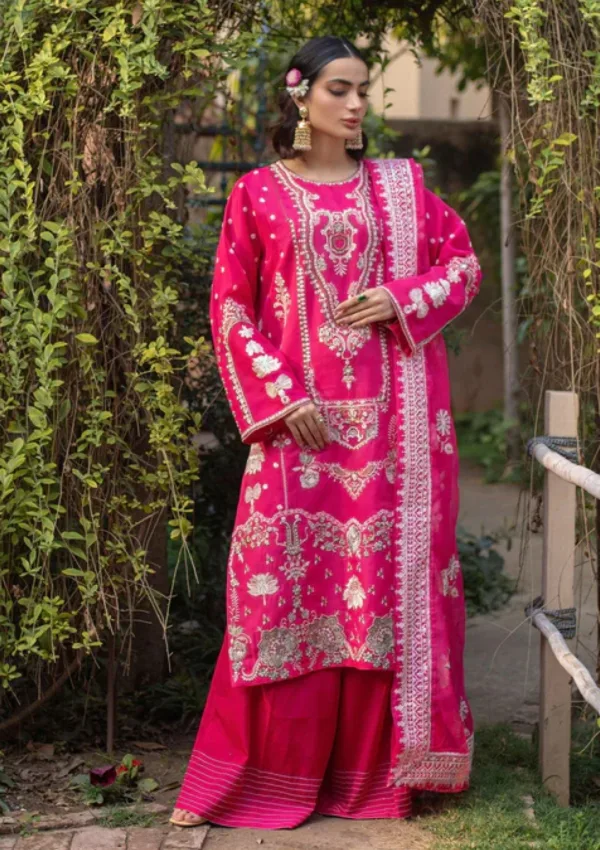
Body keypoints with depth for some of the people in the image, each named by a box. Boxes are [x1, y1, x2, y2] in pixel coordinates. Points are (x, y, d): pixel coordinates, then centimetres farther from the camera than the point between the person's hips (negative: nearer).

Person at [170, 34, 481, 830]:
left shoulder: (401, 185, 9)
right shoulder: (258, 193, 4)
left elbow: (463, 260, 12)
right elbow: (231, 307, 2)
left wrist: (403, 300, -7)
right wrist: (280, 396, -9)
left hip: (389, 417, 2)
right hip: (298, 419, -2)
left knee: (388, 574, 2)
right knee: (287, 578, -3)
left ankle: (376, 766, 11)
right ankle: (270, 775, 5)